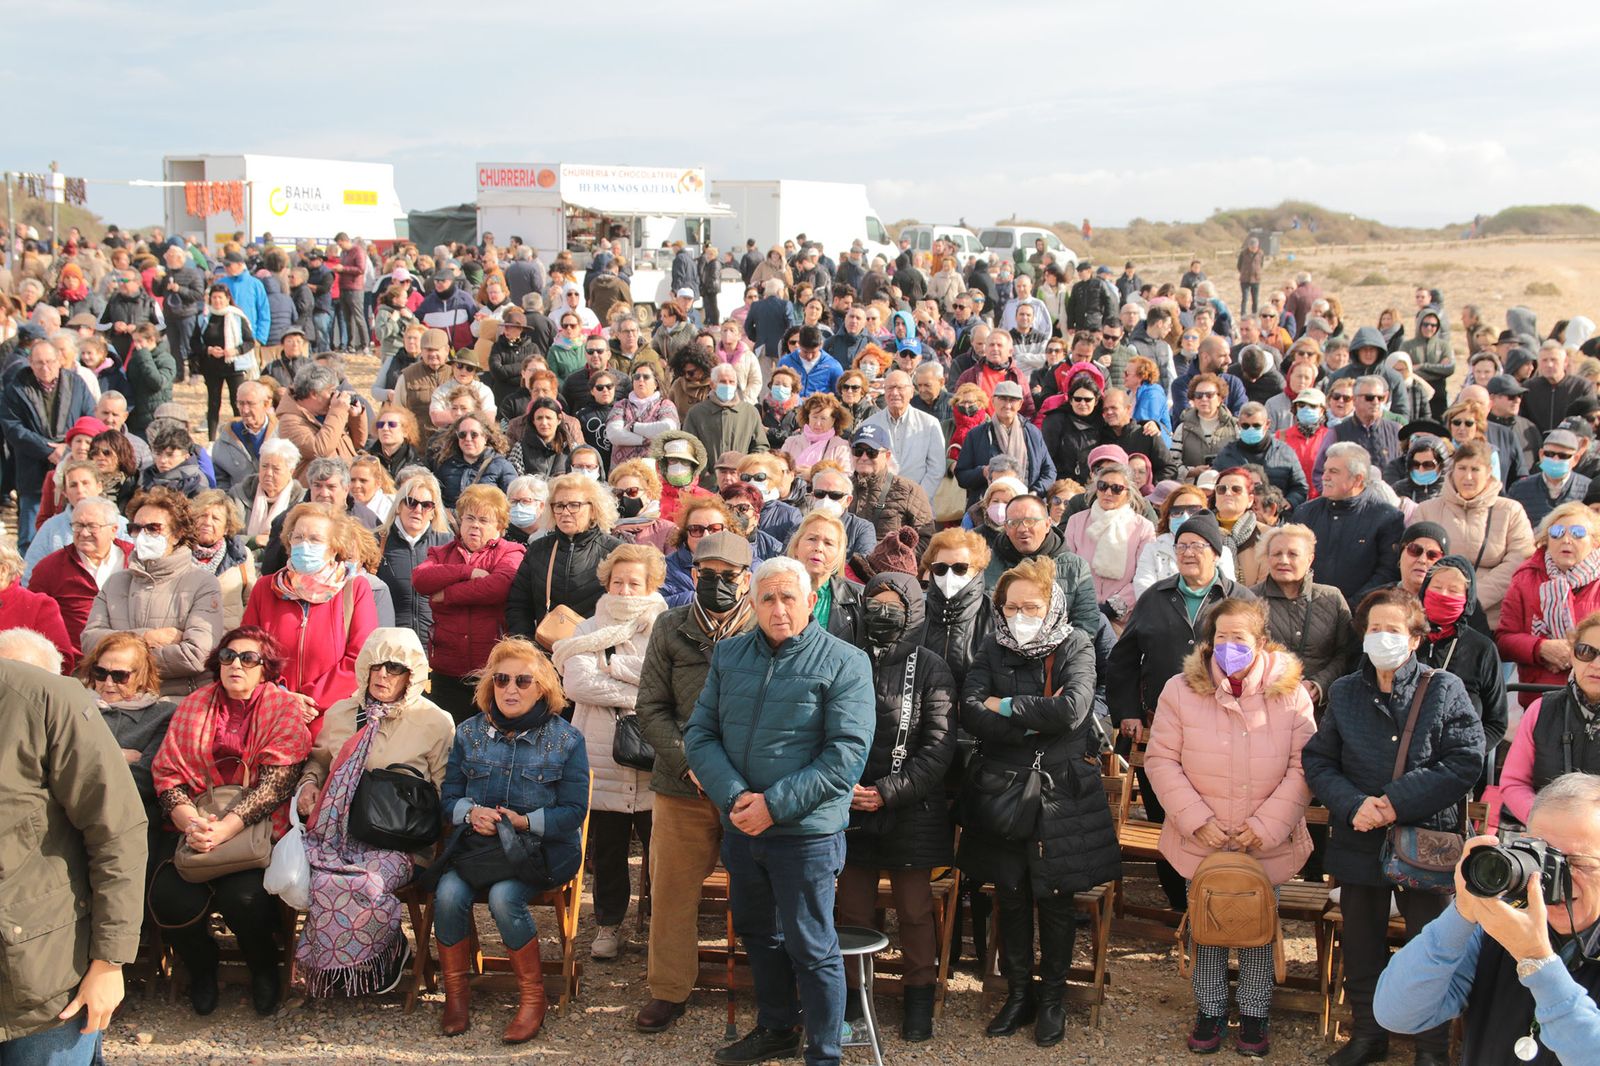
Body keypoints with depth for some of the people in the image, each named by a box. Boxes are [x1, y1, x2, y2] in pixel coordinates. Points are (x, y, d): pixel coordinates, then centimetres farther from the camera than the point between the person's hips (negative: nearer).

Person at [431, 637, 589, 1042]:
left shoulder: (565, 740, 1)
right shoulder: (470, 733, 11)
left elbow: (574, 810, -3)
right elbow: (448, 795, 11)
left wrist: (526, 822, -17)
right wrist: (471, 812, -11)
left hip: (538, 848, -3)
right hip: (475, 842, 3)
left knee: (503, 896, -31)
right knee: (448, 894, -26)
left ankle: (532, 997, -12)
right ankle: (456, 993, -6)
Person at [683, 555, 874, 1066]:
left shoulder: (844, 662, -9)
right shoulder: (728, 654, 7)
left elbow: (846, 754, -15)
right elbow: (700, 732, 3)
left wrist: (775, 805, -20)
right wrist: (733, 796, -14)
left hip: (805, 831, -6)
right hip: (740, 827, 6)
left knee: (810, 947, 1)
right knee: (756, 932, 20)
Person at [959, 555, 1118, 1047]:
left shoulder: (1076, 647, -3)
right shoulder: (991, 650, 3)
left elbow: (1071, 710, -21)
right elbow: (971, 713, -11)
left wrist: (1007, 707, -12)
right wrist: (1038, 721, -17)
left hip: (1060, 795, -2)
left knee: (1054, 897, 6)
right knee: (1010, 895, 10)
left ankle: (1052, 996, 22)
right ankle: (1018, 993, 25)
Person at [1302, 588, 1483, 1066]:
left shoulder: (1444, 689, -5)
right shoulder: (1345, 693, 5)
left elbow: (1465, 763, -11)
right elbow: (1317, 760, 3)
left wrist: (1398, 802, -18)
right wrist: (1353, 805, -15)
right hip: (1359, 842, 3)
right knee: (1362, 946, 15)